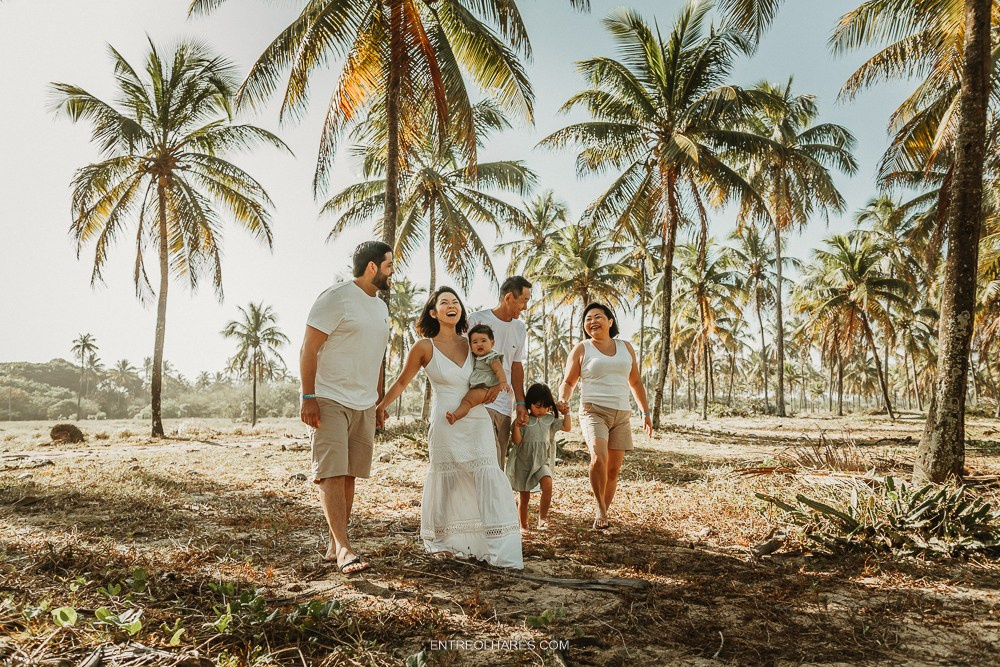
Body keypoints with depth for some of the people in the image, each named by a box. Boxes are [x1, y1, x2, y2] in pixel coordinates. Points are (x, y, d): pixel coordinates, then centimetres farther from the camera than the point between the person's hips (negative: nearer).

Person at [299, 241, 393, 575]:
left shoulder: (381, 307, 16)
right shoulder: (336, 298, -9)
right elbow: (308, 349, -12)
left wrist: (379, 400, 20)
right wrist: (308, 397, -17)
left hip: (364, 405, 8)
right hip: (330, 401, -7)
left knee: (349, 475, 7)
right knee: (331, 473, -10)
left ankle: (334, 546, 15)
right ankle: (344, 548, -11)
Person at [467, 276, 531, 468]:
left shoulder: (520, 328, 13)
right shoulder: (477, 319, -3)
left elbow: (517, 367, 16)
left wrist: (520, 403, 8)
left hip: (504, 405, 6)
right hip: (480, 402, -6)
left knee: (499, 463, 8)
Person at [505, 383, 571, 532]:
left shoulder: (549, 420, 5)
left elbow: (567, 427, 6)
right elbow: (517, 441, -11)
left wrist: (566, 413, -7)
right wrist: (517, 426, -25)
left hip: (542, 461, 2)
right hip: (523, 461, -2)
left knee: (547, 484, -26)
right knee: (524, 496, 6)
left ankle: (542, 518, -12)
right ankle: (523, 527, 21)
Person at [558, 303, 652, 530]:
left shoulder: (625, 348, 13)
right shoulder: (581, 350, 4)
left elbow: (635, 382, 20)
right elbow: (568, 382, 5)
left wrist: (646, 413, 16)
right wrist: (563, 400, -17)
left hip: (621, 415, 4)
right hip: (594, 411, -3)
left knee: (613, 469, 2)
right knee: (598, 457, -27)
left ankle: (602, 513, 17)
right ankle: (600, 506, -9)